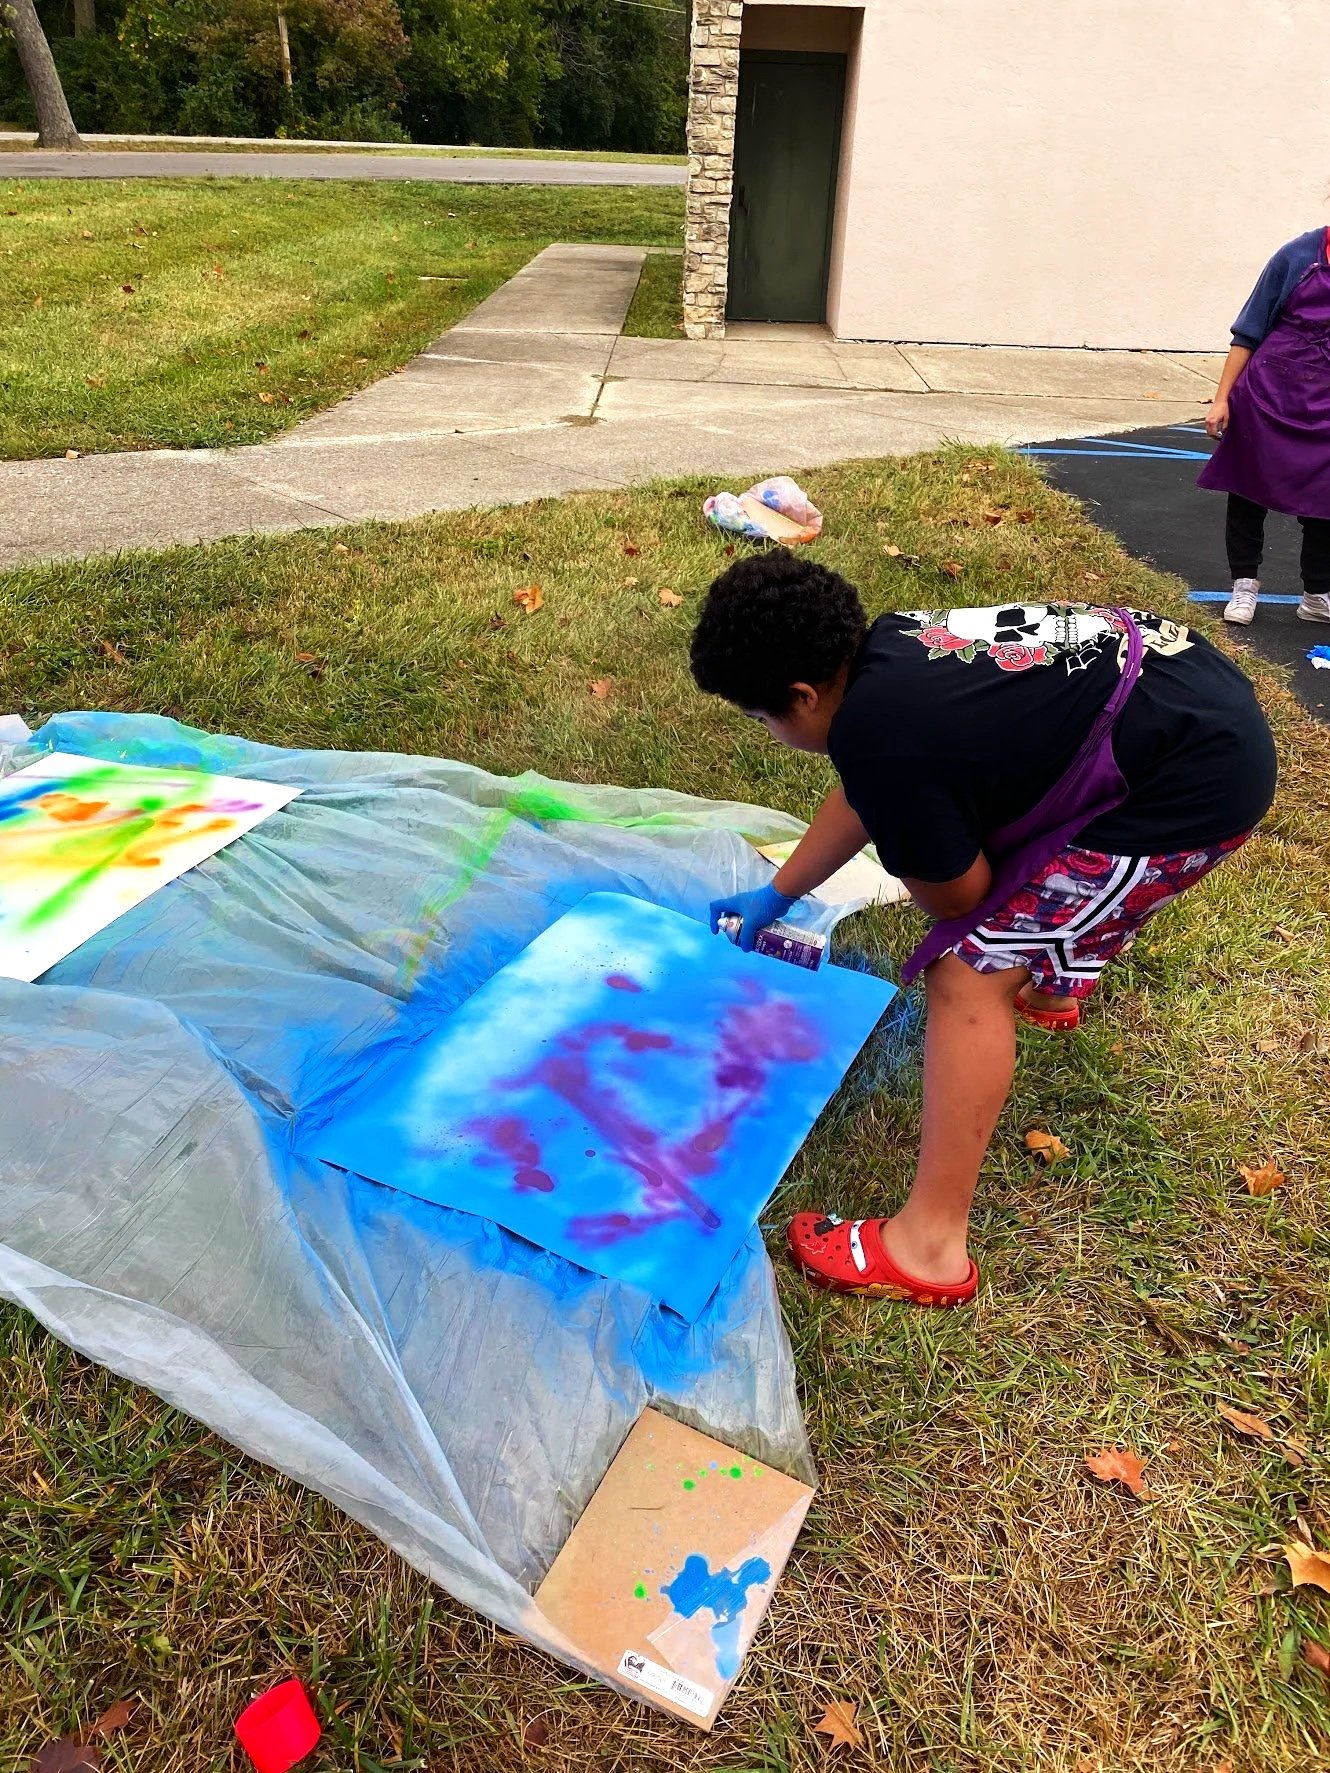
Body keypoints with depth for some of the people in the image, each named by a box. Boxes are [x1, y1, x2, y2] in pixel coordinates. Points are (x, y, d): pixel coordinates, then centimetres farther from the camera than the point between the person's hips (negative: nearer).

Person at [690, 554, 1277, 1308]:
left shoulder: (881, 738, -25)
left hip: (1198, 778, -10)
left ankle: (930, 1247, -3)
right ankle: (1050, 985, 60)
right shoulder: (888, 648, 3)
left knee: (969, 974, -11)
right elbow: (863, 797, 20)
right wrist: (777, 893, 30)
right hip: (1193, 690, 10)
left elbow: (960, 897, -10)